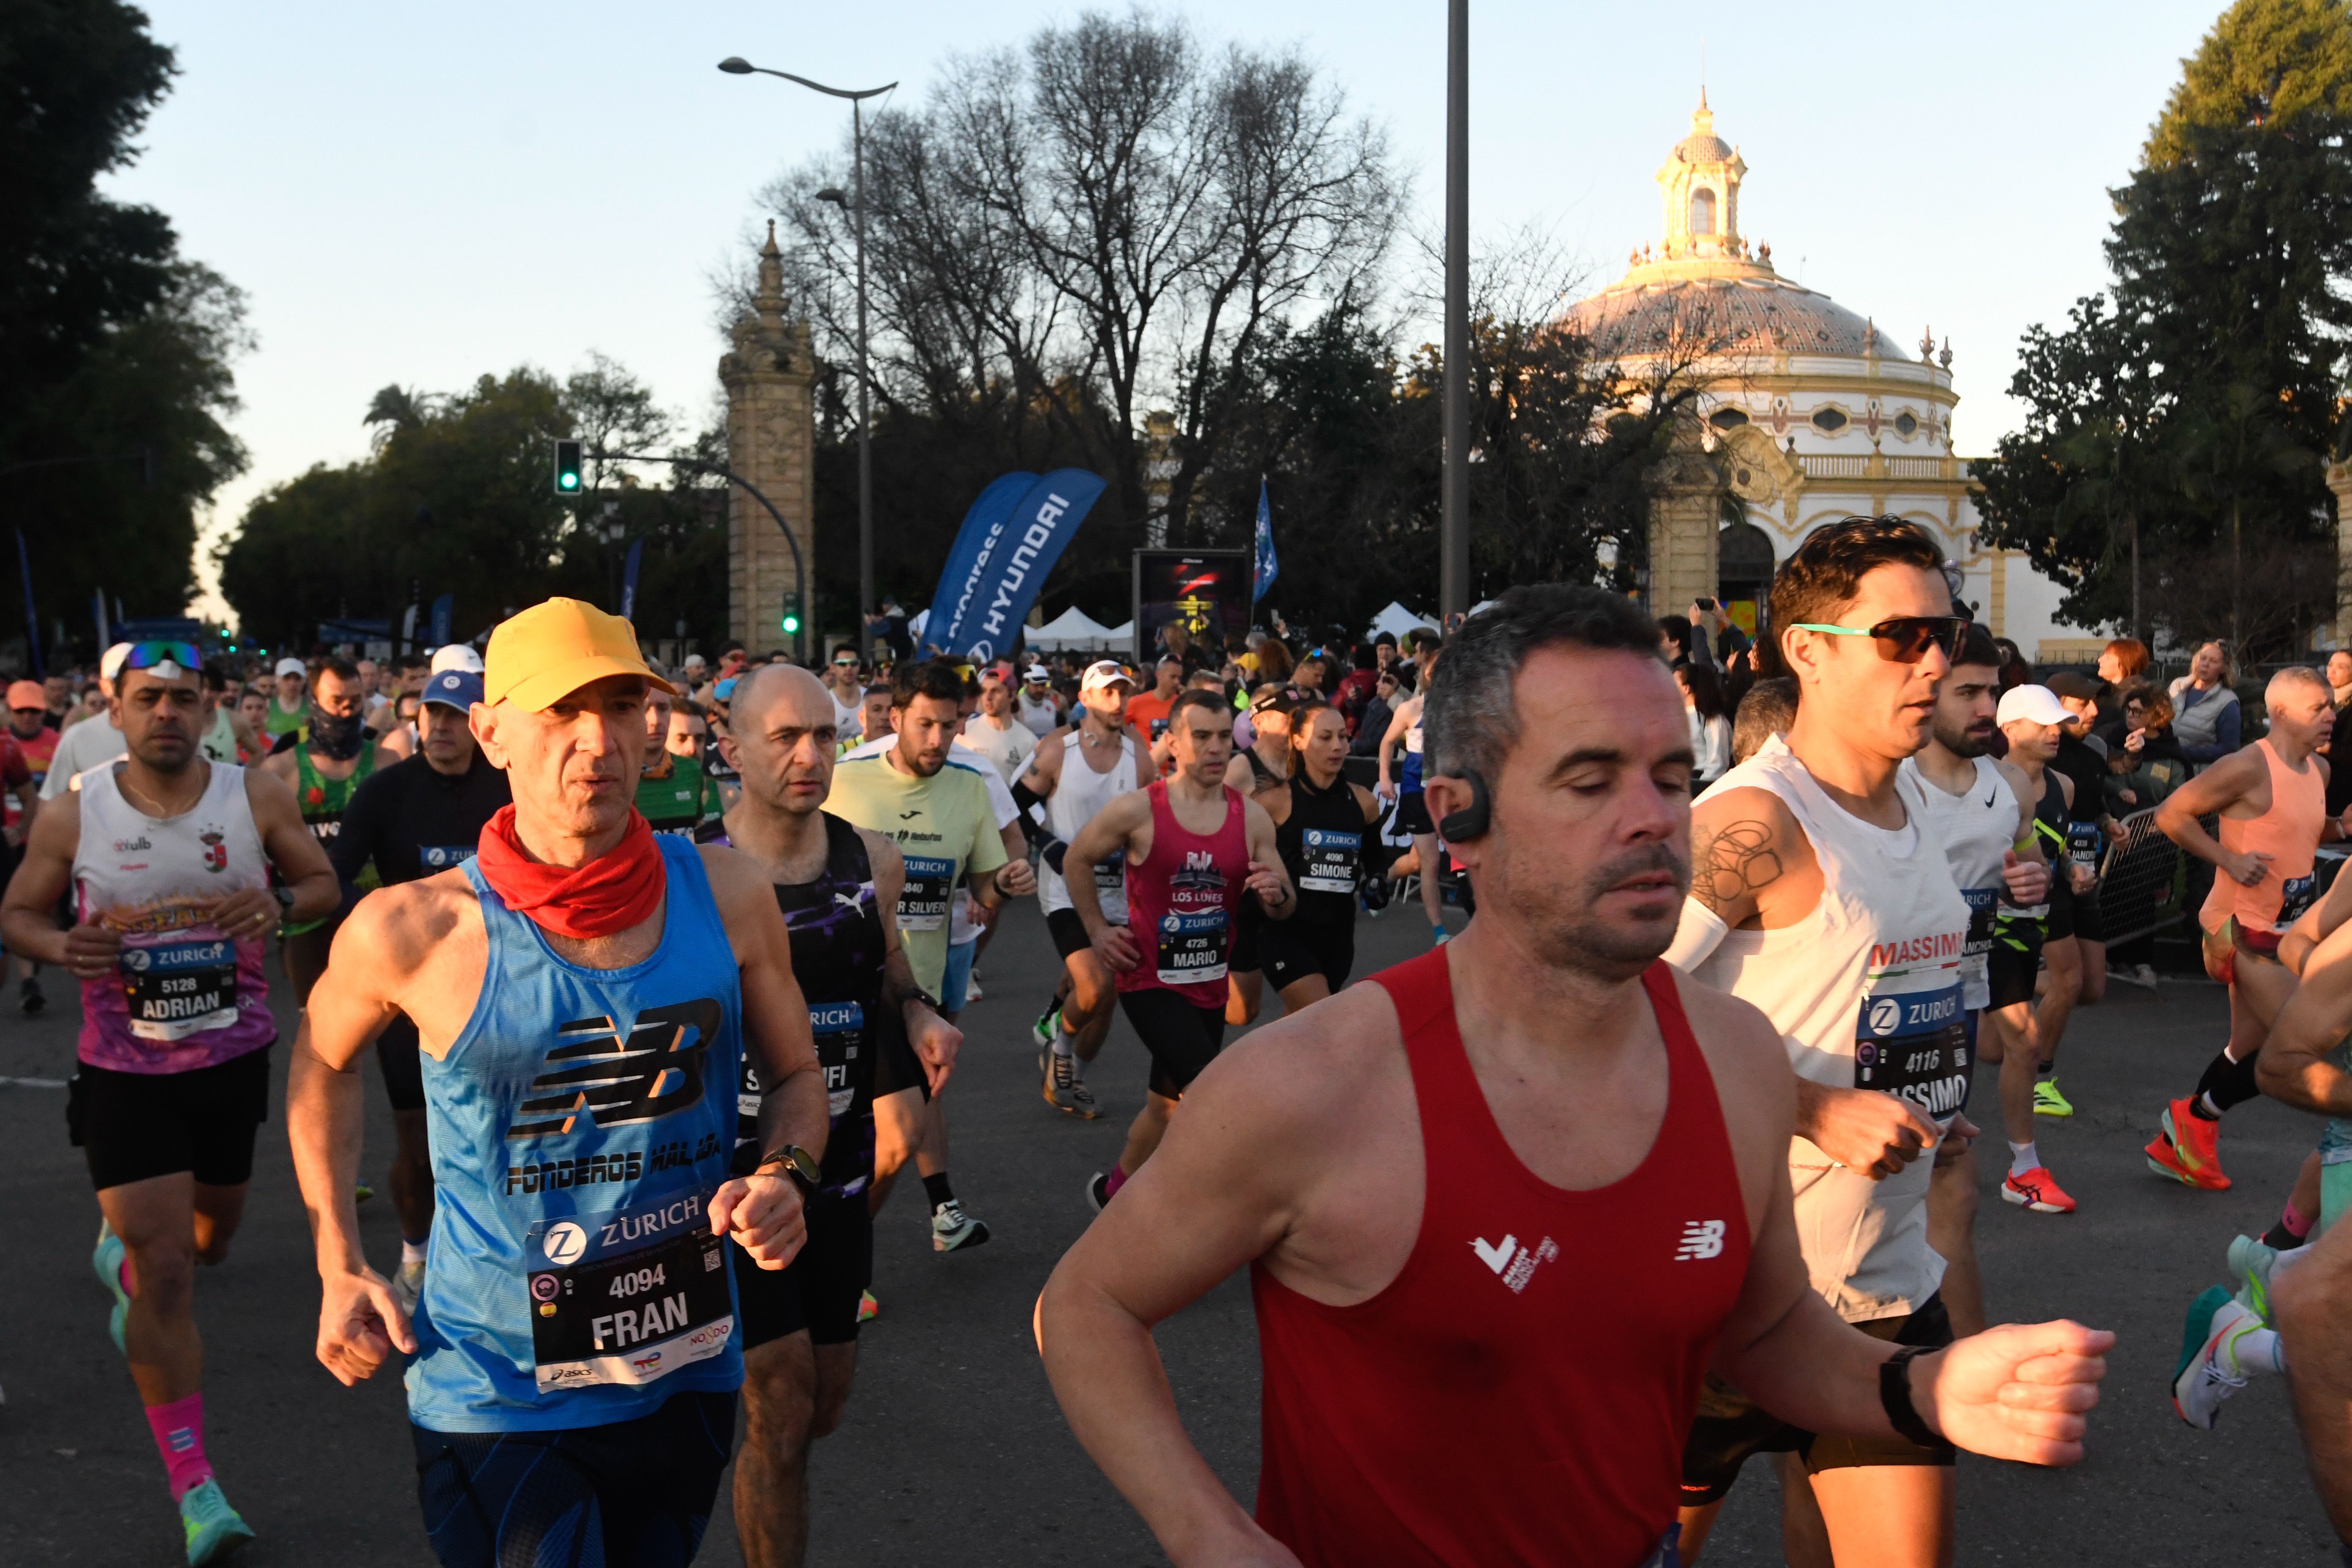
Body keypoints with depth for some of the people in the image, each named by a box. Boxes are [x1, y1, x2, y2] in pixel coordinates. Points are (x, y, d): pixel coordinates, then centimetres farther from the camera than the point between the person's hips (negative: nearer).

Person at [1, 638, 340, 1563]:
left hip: (234, 1058, 3)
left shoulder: (257, 800, -7)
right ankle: (192, 1486, 2)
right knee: (165, 1273, -7)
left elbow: (324, 882, 3)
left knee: (209, 1239, 23)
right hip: (124, 1070, -3)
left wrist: (278, 903, -20)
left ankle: (121, 1254, 61)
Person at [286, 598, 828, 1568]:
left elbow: (794, 1074, 6)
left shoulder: (725, 894, -8)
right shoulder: (412, 932, -15)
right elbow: (322, 1063, 6)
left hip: (688, 1374, 4)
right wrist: (340, 1267, 0)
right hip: (496, 1397, -3)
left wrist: (785, 1177, -15)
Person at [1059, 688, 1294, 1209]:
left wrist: (1277, 895, -20)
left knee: (1167, 1105, 19)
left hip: (1210, 985, 5)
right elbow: (1076, 859, 3)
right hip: (1150, 981, -5)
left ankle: (1114, 1191, 42)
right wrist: (1097, 930, -1)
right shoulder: (1137, 810, -13)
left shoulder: (1252, 817, -3)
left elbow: (1285, 908, 2)